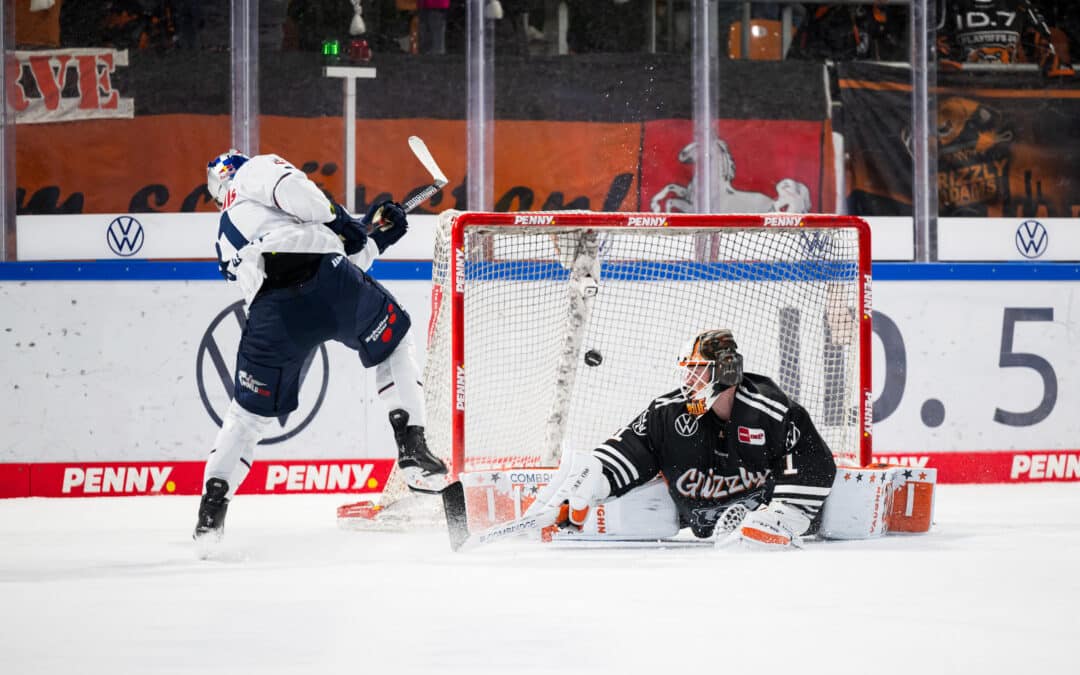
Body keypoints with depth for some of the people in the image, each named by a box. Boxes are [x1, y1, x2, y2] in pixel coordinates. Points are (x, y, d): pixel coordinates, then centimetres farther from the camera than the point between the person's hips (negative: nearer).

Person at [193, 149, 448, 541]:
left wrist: (376, 238, 33)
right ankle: (411, 446, 9)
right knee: (393, 342, 21)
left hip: (272, 314, 4)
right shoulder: (257, 170, 24)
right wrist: (338, 220, 4)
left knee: (251, 410, 17)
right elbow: (289, 187, -6)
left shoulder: (227, 241, 38)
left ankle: (213, 505, 9)